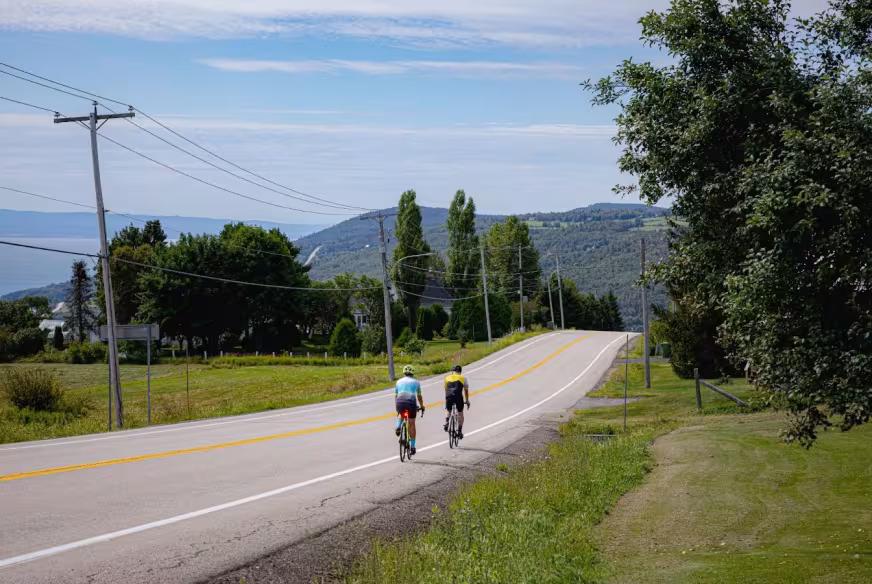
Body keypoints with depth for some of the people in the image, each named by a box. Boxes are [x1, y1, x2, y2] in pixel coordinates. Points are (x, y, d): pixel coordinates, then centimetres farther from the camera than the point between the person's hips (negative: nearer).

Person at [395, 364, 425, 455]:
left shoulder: (399, 381, 21)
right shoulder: (416, 382, 18)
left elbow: (396, 395, 27)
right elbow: (419, 396, 27)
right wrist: (422, 406, 40)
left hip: (400, 402, 1)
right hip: (411, 402, -1)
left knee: (400, 414, 35)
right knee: (411, 424, 10)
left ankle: (398, 426, 6)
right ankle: (412, 446, 10)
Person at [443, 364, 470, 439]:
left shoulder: (447, 378, 22)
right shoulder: (462, 378, 17)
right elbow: (466, 390, 22)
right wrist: (467, 401, 32)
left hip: (449, 396, 2)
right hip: (458, 396, -1)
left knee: (448, 410, 27)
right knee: (460, 413, 16)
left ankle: (446, 422, 1)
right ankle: (460, 431, 12)